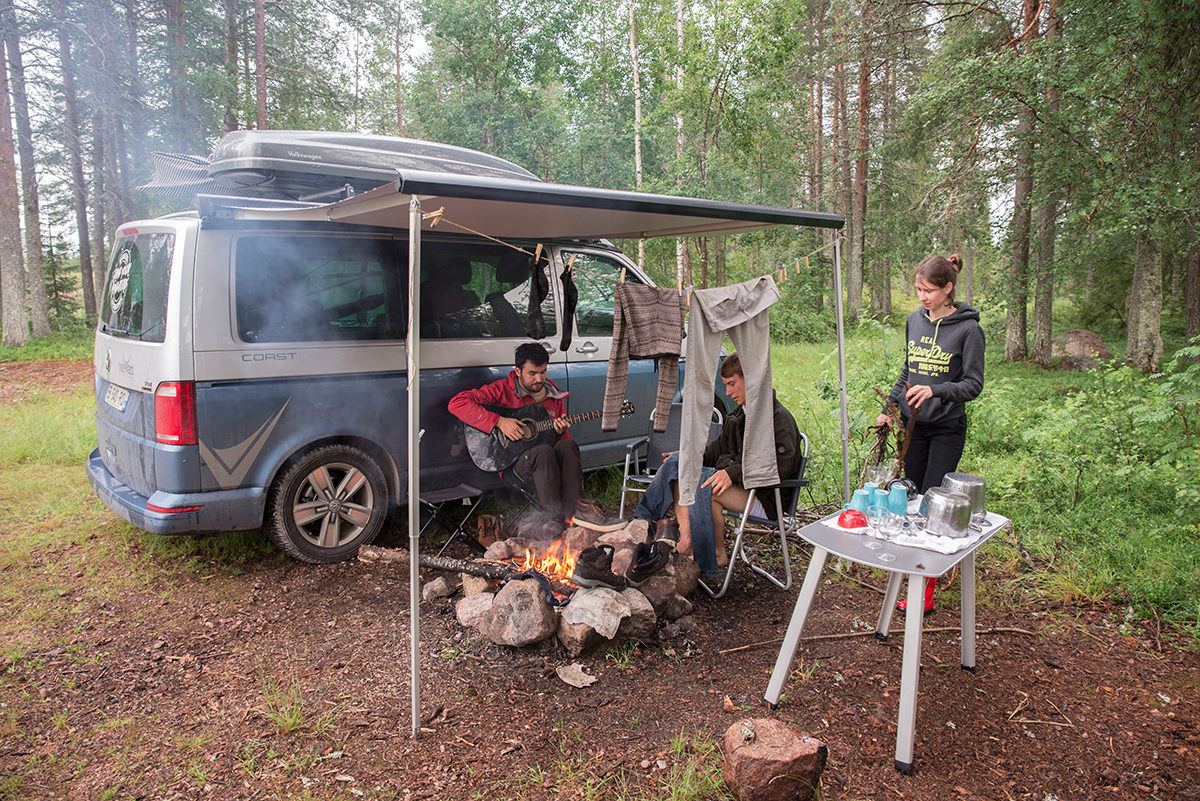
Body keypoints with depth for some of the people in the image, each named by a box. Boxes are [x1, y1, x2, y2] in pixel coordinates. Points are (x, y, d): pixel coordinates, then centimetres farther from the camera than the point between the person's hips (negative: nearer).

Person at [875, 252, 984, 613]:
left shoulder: (968, 329, -9)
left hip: (947, 428, -6)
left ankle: (925, 590, -2)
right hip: (914, 424, 6)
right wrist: (890, 408, 14)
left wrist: (935, 390, -27)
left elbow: (973, 384, -10)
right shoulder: (914, 321, 9)